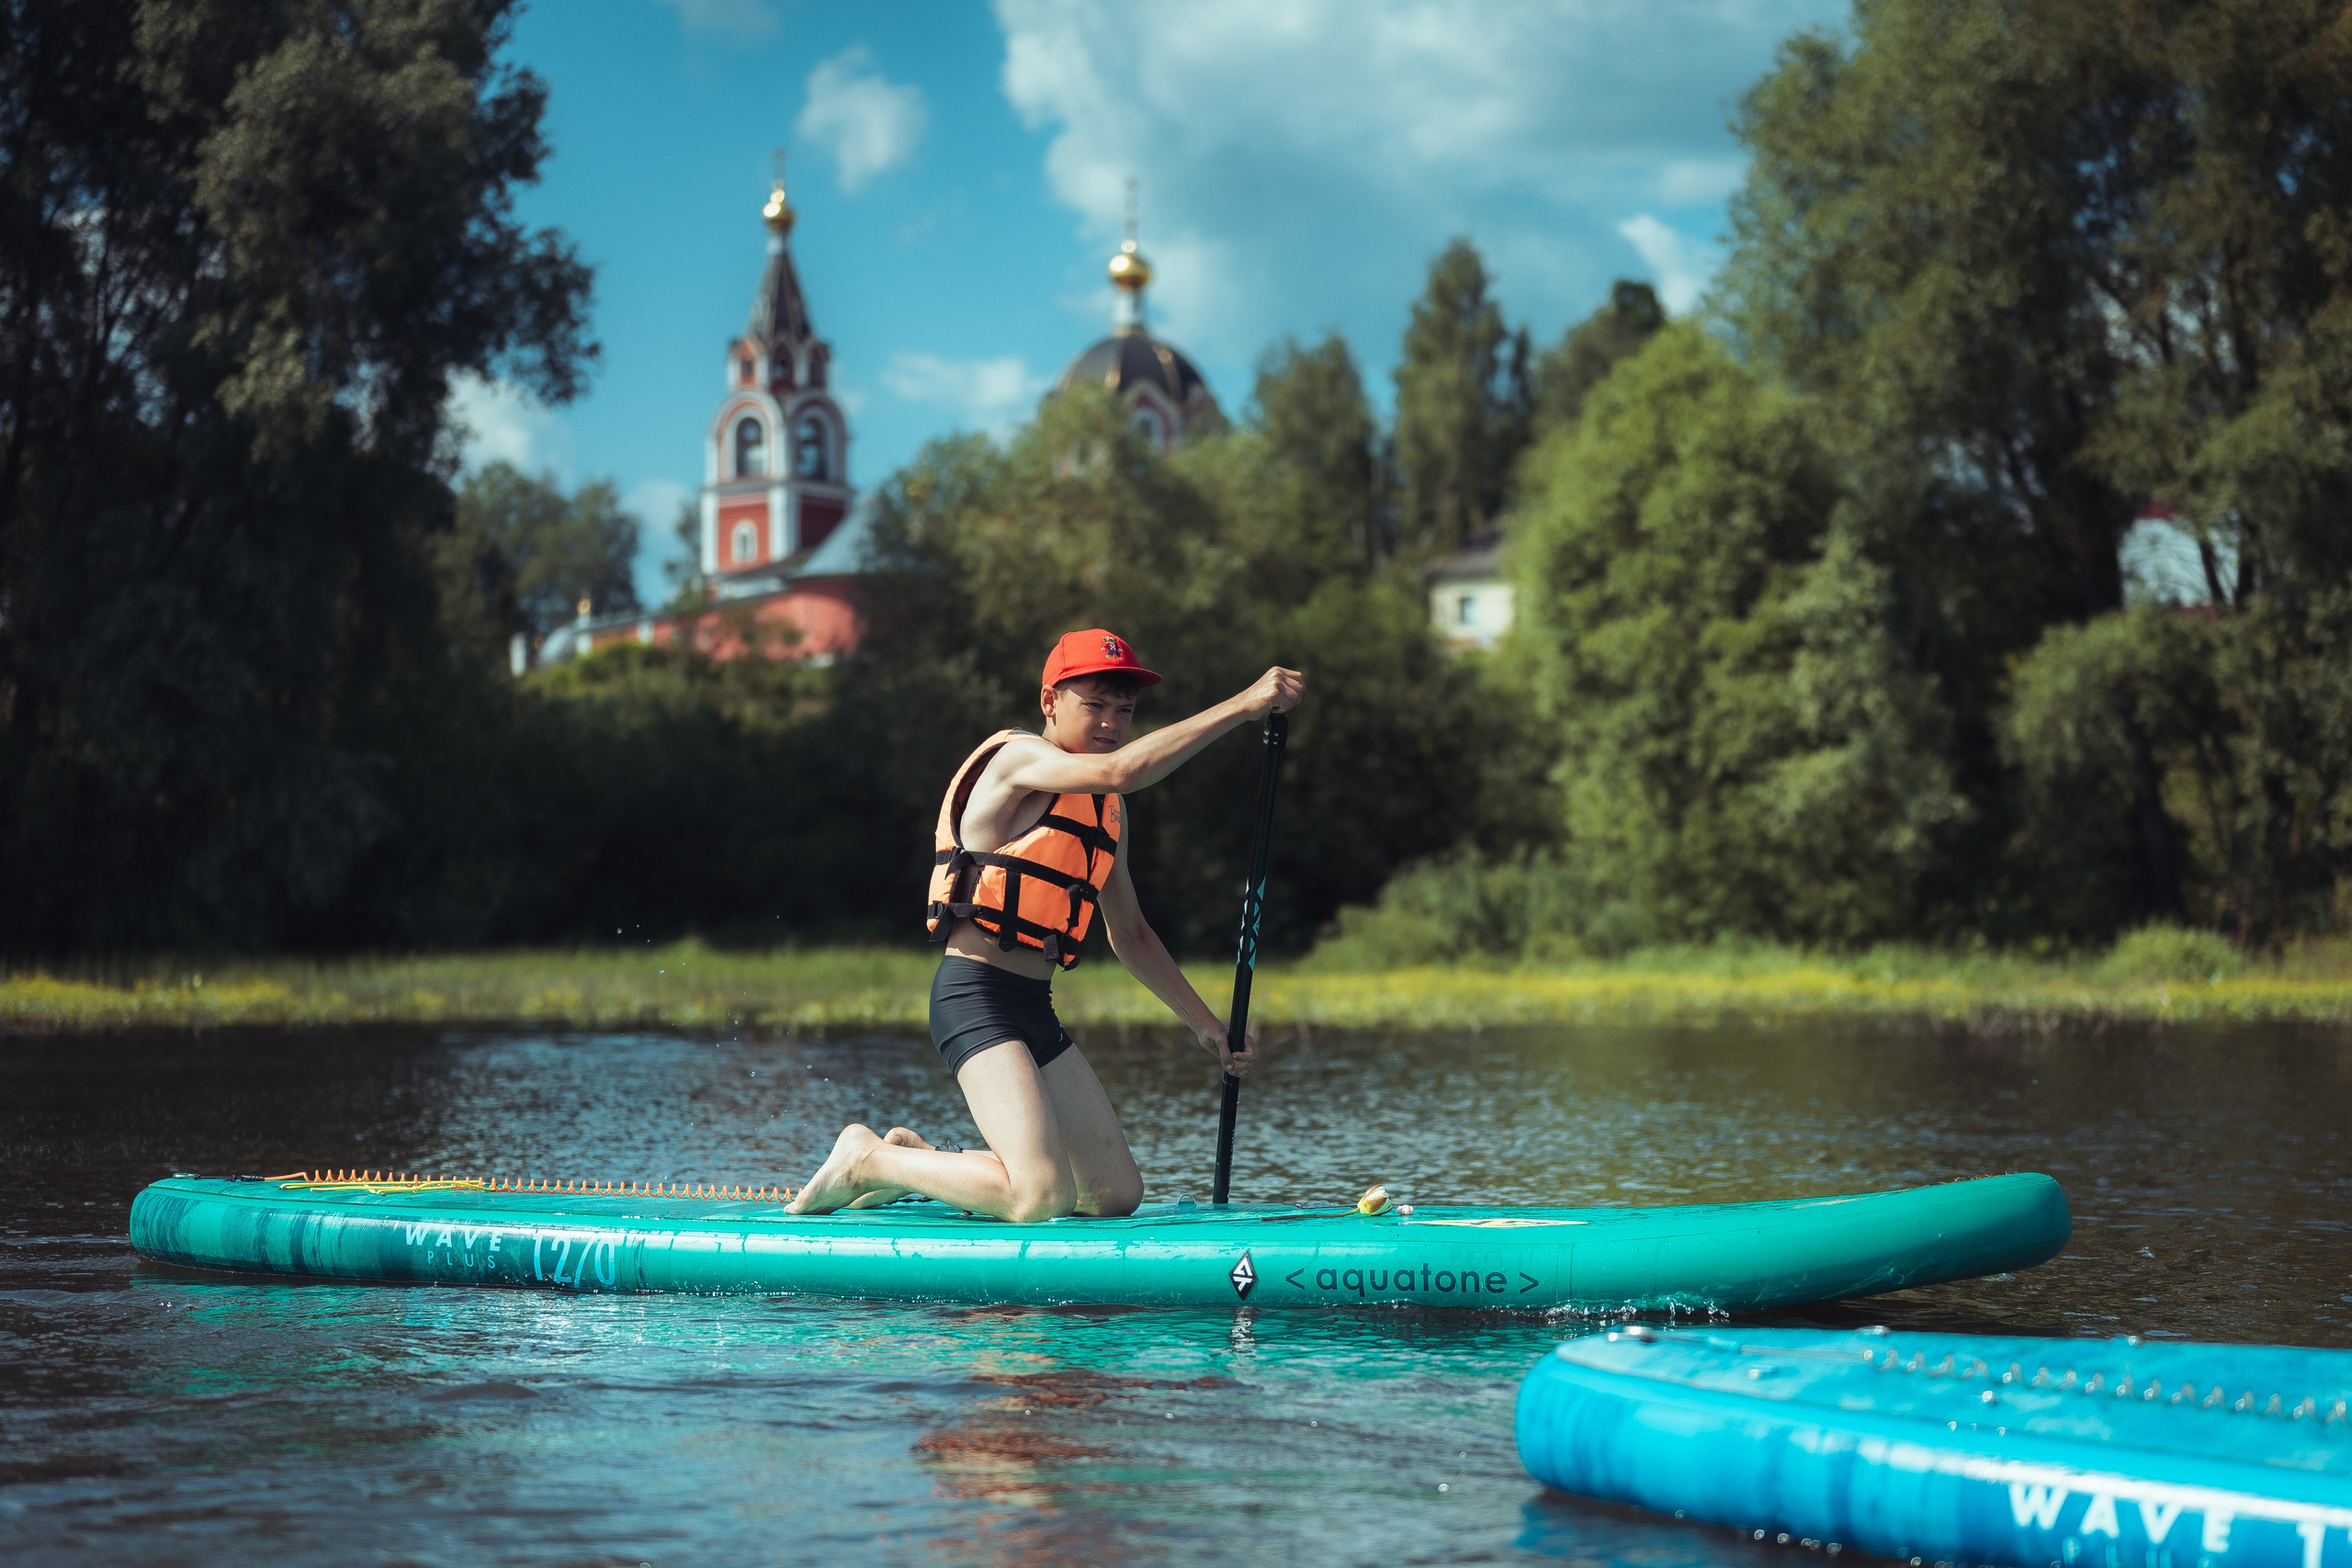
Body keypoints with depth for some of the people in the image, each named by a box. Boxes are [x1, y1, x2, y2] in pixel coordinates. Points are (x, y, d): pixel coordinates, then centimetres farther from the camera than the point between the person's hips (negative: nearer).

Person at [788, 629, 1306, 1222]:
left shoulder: (1108, 811, 19)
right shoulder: (1019, 758, -9)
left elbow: (1130, 935, 26)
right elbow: (1122, 771, -28)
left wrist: (1206, 1025, 21)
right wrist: (1243, 705, -29)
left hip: (1037, 1014, 9)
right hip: (976, 999, -9)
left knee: (1116, 1195, 5)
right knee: (1043, 1197, -23)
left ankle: (918, 1157, 19)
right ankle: (870, 1160, 0)